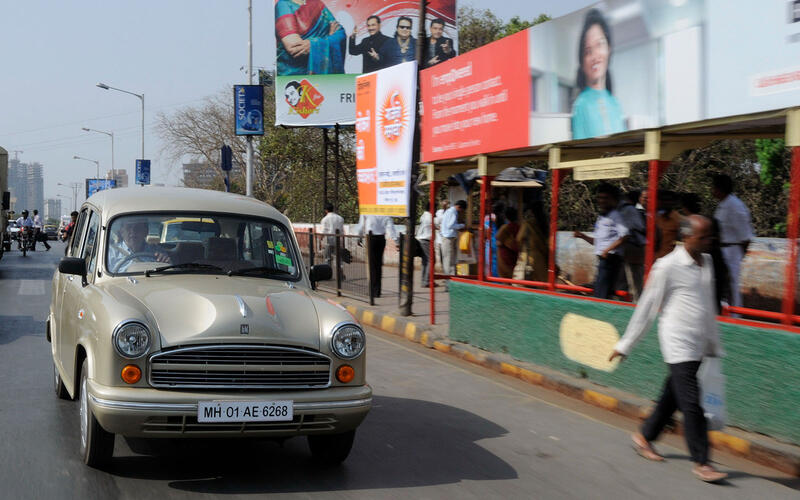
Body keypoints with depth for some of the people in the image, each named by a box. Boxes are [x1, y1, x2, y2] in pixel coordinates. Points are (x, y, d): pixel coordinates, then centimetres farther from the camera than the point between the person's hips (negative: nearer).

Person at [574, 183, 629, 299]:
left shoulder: (614, 215, -7)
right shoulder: (601, 217, 20)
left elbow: (624, 236, -18)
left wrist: (607, 250, -18)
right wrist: (582, 236, 14)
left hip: (610, 258, -10)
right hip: (602, 259, 10)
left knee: (601, 294, -14)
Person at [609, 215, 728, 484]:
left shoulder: (707, 263, 11)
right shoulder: (667, 267, -11)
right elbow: (646, 308, -7)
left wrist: (714, 344, 24)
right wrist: (625, 345, -3)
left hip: (697, 346, 7)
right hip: (678, 345, -7)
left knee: (672, 398, 16)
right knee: (692, 405, -8)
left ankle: (644, 437, 34)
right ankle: (701, 463, -2)